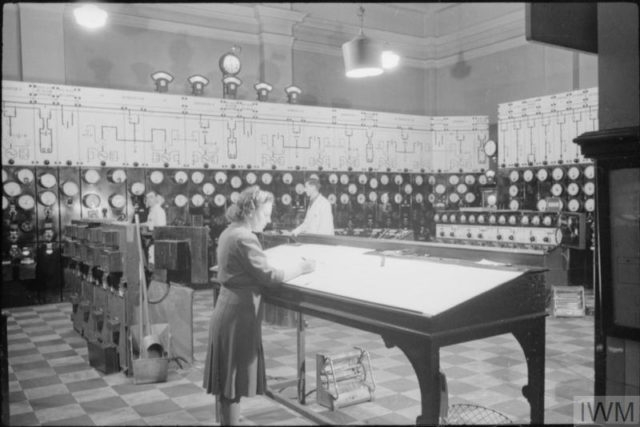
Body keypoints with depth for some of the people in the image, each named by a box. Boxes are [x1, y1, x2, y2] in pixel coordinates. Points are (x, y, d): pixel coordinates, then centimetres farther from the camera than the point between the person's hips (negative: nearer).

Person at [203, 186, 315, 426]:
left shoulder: (230, 233, 12)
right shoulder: (244, 238, -19)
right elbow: (269, 276, -19)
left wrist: (292, 266, 10)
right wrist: (299, 268, -6)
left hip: (230, 311, 10)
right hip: (239, 315, -10)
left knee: (228, 381, 18)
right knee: (234, 382, 2)